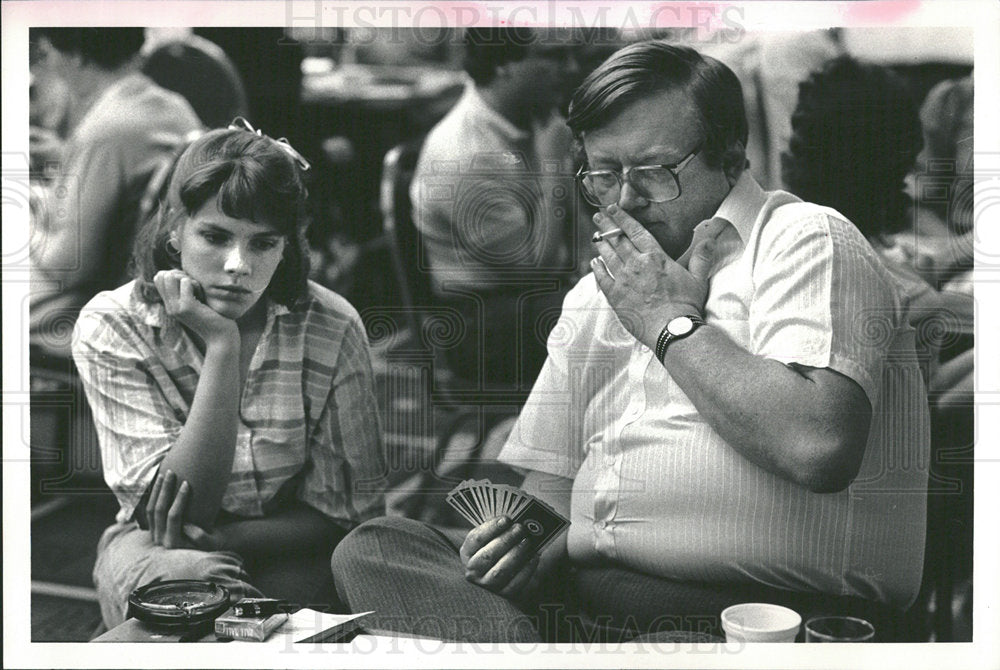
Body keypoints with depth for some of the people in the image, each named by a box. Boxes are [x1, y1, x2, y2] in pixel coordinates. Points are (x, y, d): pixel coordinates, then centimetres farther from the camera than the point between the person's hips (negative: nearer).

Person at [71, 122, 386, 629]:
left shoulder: (331, 329, -12)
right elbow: (173, 511, -19)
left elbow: (351, 509, -6)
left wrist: (215, 540, -22)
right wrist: (221, 347, -27)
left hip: (292, 560, 1)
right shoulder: (110, 328, -13)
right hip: (168, 554, 0)